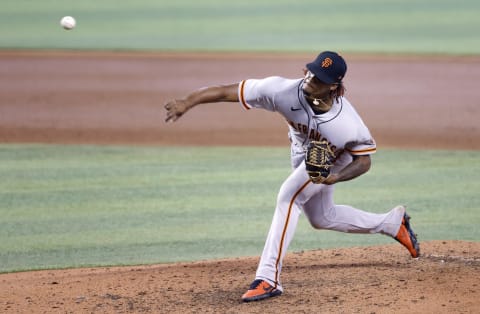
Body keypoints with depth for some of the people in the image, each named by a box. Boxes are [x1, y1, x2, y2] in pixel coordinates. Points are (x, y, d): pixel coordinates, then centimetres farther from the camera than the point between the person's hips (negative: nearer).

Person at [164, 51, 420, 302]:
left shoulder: (347, 123, -40)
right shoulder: (285, 91, -38)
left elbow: (364, 161, -24)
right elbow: (226, 92, -39)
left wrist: (336, 177, -43)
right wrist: (186, 103, -50)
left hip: (332, 160, -5)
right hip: (302, 154, 5)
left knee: (288, 197, -27)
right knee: (321, 219, 23)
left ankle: (269, 278, -24)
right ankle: (392, 222, 44)